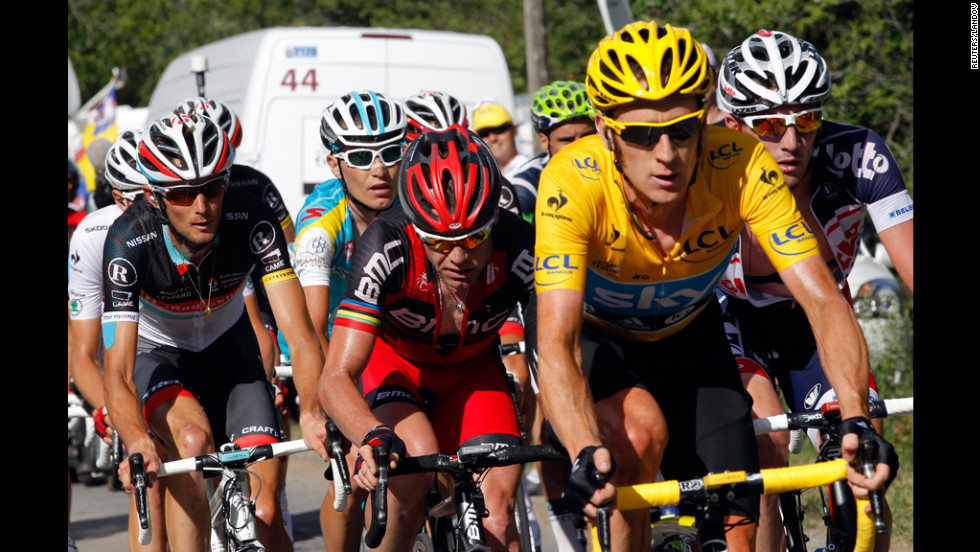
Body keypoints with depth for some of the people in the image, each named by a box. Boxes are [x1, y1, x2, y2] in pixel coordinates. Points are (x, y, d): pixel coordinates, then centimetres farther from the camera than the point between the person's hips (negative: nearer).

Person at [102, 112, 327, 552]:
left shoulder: (253, 223, -30)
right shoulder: (129, 243, -34)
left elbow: (300, 334, -35)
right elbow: (118, 372, -39)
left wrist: (311, 413, -55)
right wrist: (138, 445, -59)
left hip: (227, 348, 2)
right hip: (156, 354, -1)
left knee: (264, 517, -11)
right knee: (193, 438, -35)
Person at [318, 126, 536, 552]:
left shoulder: (518, 247, -33)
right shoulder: (386, 247, -37)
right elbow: (336, 378, -41)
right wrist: (375, 438, -61)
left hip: (471, 372, 2)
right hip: (394, 363, -2)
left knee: (497, 516, -18)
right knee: (417, 463, -32)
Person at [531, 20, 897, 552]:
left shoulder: (741, 166, -31)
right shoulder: (572, 184, -36)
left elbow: (822, 300, -34)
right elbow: (556, 343, -43)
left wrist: (857, 420, -50)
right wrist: (587, 454, -61)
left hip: (688, 336, 3)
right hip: (596, 336, -2)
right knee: (642, 433, -34)